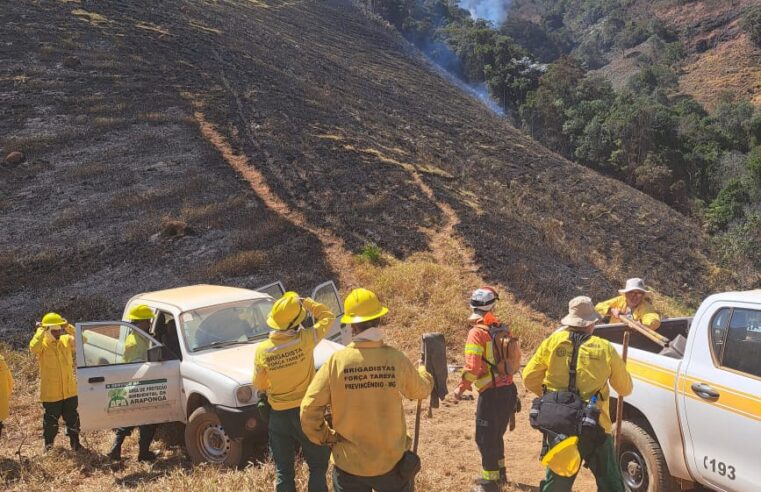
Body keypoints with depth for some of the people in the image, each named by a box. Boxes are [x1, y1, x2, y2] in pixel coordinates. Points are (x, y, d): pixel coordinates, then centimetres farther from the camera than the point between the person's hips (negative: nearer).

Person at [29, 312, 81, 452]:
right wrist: (40, 331, -27)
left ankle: (75, 443, 29)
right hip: (50, 393, -3)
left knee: (73, 418, 14)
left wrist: (69, 328, -23)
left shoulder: (66, 340, 0)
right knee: (51, 420, 9)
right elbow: (33, 348, -34)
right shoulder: (42, 344, -11)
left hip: (69, 391, 4)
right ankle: (49, 446, 25)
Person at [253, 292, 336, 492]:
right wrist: (305, 302, 2)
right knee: (318, 467, 14)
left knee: (283, 471, 13)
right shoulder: (304, 340, -18)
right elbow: (327, 317, -2)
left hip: (278, 417, 2)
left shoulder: (262, 350, -10)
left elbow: (259, 385, 5)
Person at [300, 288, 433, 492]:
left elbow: (309, 408, -14)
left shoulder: (336, 361, -14)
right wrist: (423, 372, 31)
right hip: (391, 462, 1)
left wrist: (324, 437, 3)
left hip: (349, 465, 0)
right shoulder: (396, 359, -11)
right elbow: (421, 390, 9)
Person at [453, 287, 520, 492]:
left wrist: (462, 388, -7)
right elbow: (516, 357, 14)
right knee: (497, 434, 23)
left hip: (491, 393, -7)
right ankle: (499, 471, 36)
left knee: (485, 438, 5)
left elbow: (472, 367, -21)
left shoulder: (477, 332, -15)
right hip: (508, 389, 7)